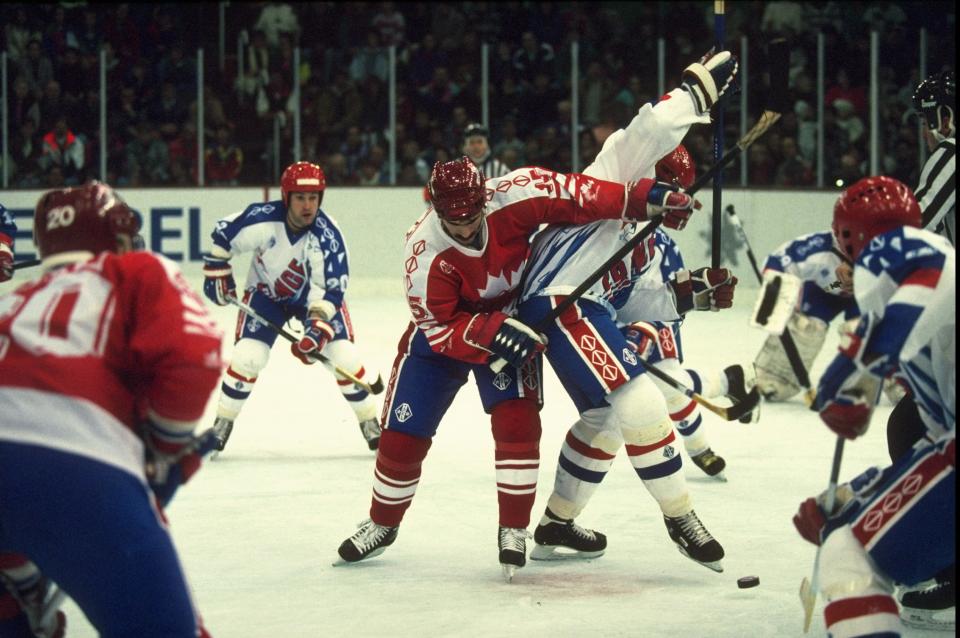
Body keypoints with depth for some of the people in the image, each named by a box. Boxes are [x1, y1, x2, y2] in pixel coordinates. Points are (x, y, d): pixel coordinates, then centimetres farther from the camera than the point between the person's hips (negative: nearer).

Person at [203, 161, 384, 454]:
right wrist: (217, 273, -6)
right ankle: (222, 424, 6)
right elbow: (223, 235, -10)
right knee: (246, 357, -14)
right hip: (266, 292, 0)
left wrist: (319, 326, -40)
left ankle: (369, 421, 8)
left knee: (343, 356, -11)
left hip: (316, 295, 0)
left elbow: (333, 288, -29)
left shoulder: (327, 235, -30)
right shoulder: (262, 219, -29)